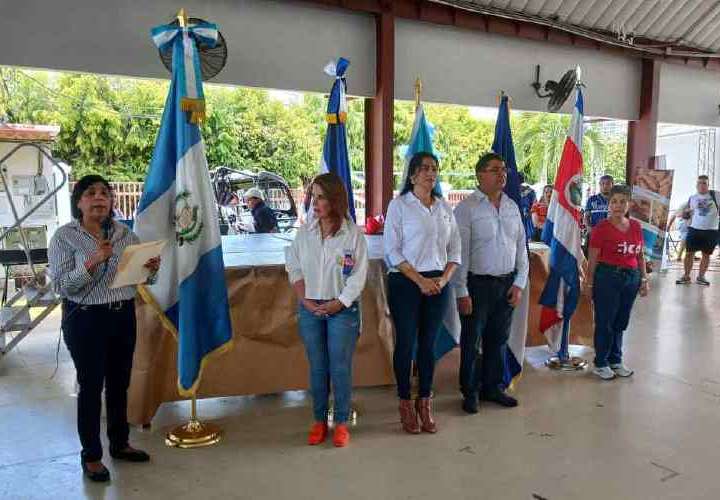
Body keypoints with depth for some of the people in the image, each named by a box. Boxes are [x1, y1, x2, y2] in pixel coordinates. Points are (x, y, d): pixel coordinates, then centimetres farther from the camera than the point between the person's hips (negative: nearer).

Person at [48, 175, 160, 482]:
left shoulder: (125, 234, 4)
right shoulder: (64, 236, -8)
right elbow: (60, 286, -14)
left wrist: (150, 268, -11)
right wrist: (93, 262, -26)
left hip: (124, 316, 4)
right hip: (85, 320, -4)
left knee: (119, 383, 15)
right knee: (91, 387, 6)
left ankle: (119, 444, 34)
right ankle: (91, 455, 24)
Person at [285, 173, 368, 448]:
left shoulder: (353, 233, -7)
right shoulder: (305, 232, 3)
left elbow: (359, 275, -7)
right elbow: (294, 267, 7)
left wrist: (339, 303, -11)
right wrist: (305, 300, -3)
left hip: (342, 309, -3)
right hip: (310, 309, 3)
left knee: (340, 367, 3)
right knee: (317, 367, 10)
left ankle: (341, 423, 18)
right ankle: (319, 421, 24)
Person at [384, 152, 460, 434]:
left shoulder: (445, 207, 10)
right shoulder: (399, 205, -3)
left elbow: (455, 249, 11)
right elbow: (392, 251, -9)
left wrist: (444, 279, -5)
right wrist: (420, 281, -13)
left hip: (438, 283, 4)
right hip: (406, 282, -4)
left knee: (428, 344, 10)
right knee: (406, 343, 4)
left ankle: (425, 402, 25)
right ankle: (405, 403, 20)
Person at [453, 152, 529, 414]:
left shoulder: (512, 206, 9)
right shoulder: (467, 208, -9)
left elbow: (521, 247, 12)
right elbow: (460, 252, -12)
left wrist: (519, 283, 5)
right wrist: (462, 292, -14)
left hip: (507, 284, 5)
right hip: (477, 284, -5)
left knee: (498, 340, 16)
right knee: (472, 342, 6)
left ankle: (493, 387, 32)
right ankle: (470, 392, 22)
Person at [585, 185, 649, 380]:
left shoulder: (636, 226, 6)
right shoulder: (601, 227, -9)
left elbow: (640, 255, 12)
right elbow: (593, 259, -8)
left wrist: (644, 279, 9)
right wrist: (589, 284, -7)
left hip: (631, 277, 5)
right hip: (607, 276, -5)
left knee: (621, 322, 15)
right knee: (605, 322, 5)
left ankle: (616, 360, 30)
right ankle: (600, 364, 19)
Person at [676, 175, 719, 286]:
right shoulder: (692, 198, 7)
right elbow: (686, 215, 12)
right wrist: (686, 213, -10)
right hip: (694, 229, 1)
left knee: (706, 254, 7)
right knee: (689, 253, 1)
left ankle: (700, 277, 18)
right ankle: (686, 276, 11)